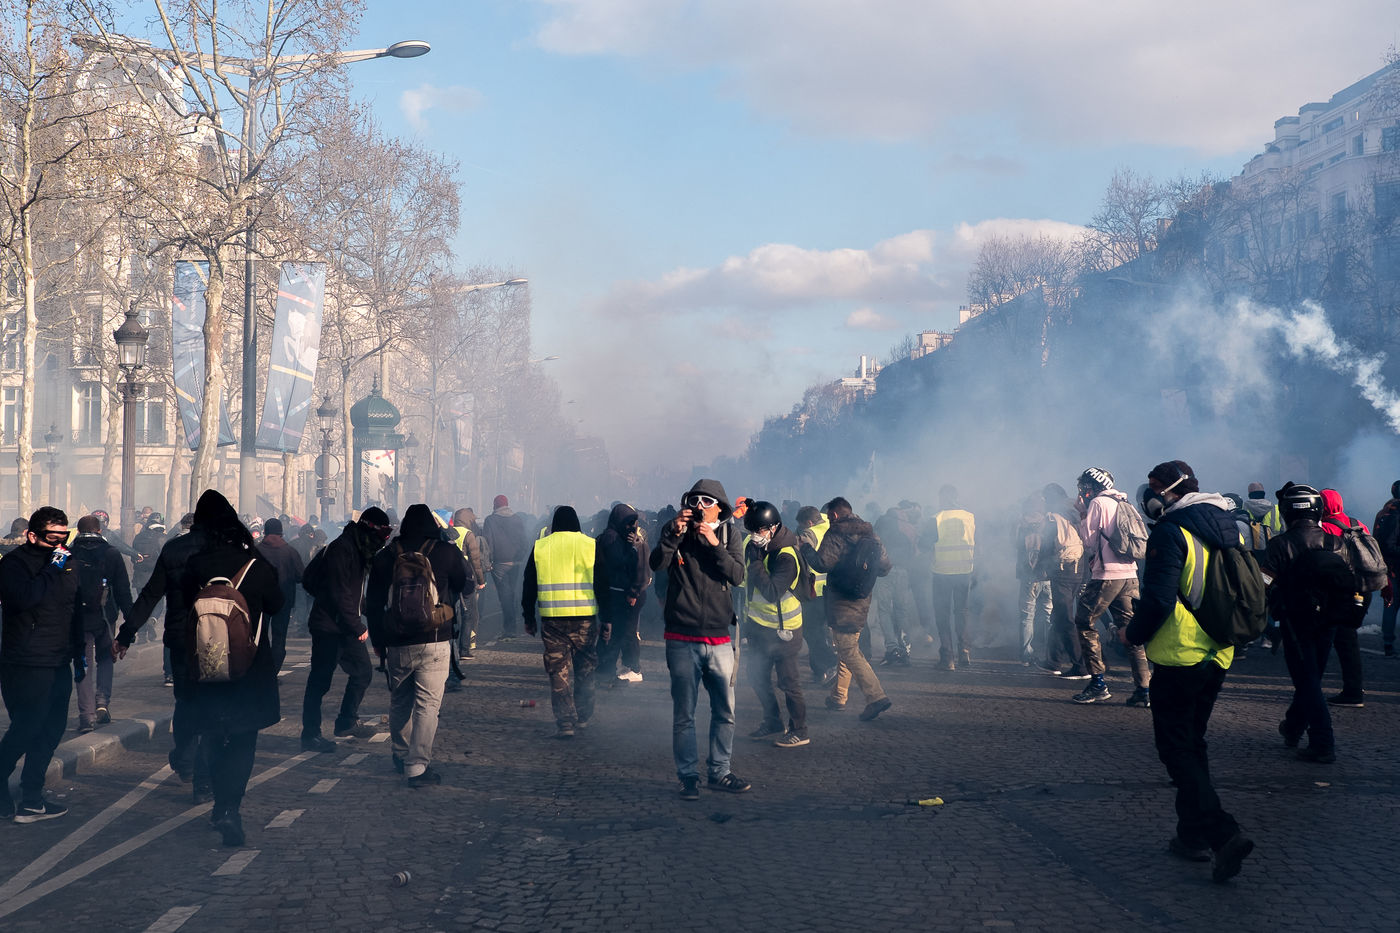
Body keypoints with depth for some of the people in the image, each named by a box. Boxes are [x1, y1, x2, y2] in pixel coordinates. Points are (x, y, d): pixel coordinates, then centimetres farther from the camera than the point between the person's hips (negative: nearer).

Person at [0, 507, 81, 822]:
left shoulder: (66, 563, 12)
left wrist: (78, 654, 22)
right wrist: (52, 569, -20)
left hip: (59, 665, 7)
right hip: (26, 666, -7)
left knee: (51, 731, 7)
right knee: (26, 729, -8)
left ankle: (31, 801, 14)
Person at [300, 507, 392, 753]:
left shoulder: (360, 550, 13)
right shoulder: (341, 549, -17)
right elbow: (340, 594, -21)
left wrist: (358, 623, 8)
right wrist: (358, 627, -17)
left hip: (347, 627, 9)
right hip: (329, 626, -9)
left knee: (363, 670, 11)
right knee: (320, 680, -3)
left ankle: (347, 723, 25)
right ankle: (310, 735, 4)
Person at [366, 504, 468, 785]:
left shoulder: (384, 557, 4)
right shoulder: (446, 553, -5)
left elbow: (372, 604, 9)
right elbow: (467, 584, 11)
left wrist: (377, 641, 19)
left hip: (396, 645, 4)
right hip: (434, 645, -4)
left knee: (400, 701, 20)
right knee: (428, 704, -2)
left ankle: (401, 756, 35)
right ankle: (417, 766, -8)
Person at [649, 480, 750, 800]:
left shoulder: (728, 536, 6)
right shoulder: (675, 532, 4)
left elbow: (737, 576, -8)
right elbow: (656, 564, -12)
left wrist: (713, 544, -17)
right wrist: (675, 533, -23)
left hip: (719, 640, 2)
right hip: (682, 640, -1)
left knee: (725, 712, 6)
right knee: (684, 714, 3)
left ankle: (719, 773, 18)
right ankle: (688, 776, 11)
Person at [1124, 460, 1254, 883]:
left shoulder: (1171, 531, -15)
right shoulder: (1228, 529, 11)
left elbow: (1158, 598, -21)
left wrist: (1133, 634, -5)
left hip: (1179, 656, -8)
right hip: (1218, 656, 8)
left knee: (1176, 749, -2)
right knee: (1192, 743, 18)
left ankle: (1223, 834, -15)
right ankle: (1193, 835, 21)